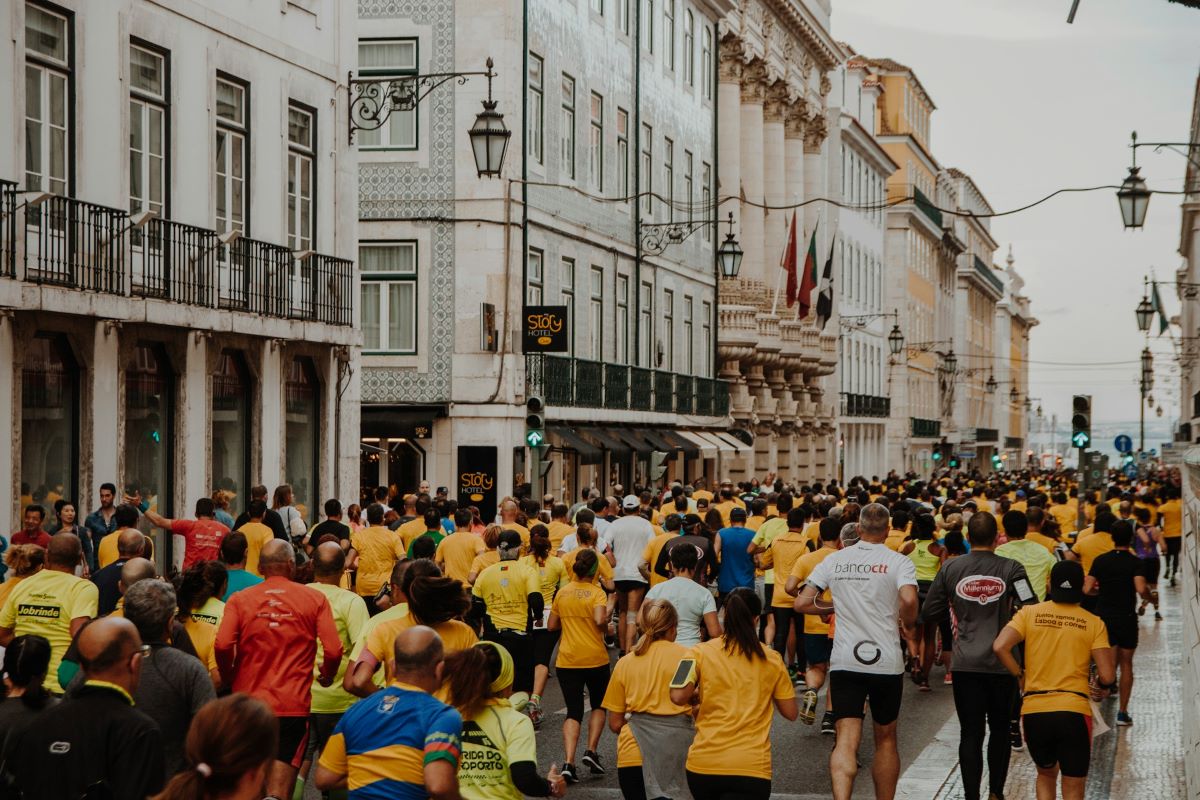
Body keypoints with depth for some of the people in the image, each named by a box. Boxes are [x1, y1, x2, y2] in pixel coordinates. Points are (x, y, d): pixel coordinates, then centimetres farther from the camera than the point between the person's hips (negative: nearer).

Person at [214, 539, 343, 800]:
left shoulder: (239, 600, 1)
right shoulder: (314, 599, -1)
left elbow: (223, 645, -13)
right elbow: (333, 650, -9)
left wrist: (229, 679, 6)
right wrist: (327, 675, 13)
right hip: (293, 707, -2)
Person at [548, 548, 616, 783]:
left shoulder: (562, 593, 4)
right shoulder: (596, 593, -8)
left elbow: (552, 625, 10)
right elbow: (600, 620, -23)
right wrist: (610, 609, -5)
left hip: (567, 660, 3)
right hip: (595, 659, -3)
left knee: (573, 711, 4)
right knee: (599, 704, 21)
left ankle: (568, 762, -11)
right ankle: (591, 751, 7)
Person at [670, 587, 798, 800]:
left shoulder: (701, 652, 2)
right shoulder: (772, 659, 5)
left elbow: (678, 697, -9)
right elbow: (791, 712, 12)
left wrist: (696, 698, 13)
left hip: (703, 764, 1)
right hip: (751, 767, -1)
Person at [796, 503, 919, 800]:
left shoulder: (834, 560, 6)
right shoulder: (898, 562, -3)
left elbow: (802, 603, 3)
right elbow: (909, 600, -21)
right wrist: (909, 626, -2)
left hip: (844, 662, 1)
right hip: (886, 662, -1)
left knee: (846, 740, -7)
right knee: (885, 738, 16)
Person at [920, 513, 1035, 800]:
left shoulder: (950, 568, -2)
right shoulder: (1011, 569, -6)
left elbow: (928, 614, 2)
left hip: (965, 665, 0)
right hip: (1003, 663, 0)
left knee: (971, 733, 3)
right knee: (1000, 729, 17)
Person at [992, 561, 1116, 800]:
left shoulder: (1029, 613, 3)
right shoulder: (1093, 623, 1)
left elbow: (999, 647, -10)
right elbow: (1107, 676, -4)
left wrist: (1019, 675, 5)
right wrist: (1104, 687, 18)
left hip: (1034, 711, 2)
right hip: (1073, 711, -2)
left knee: (1046, 774, 27)